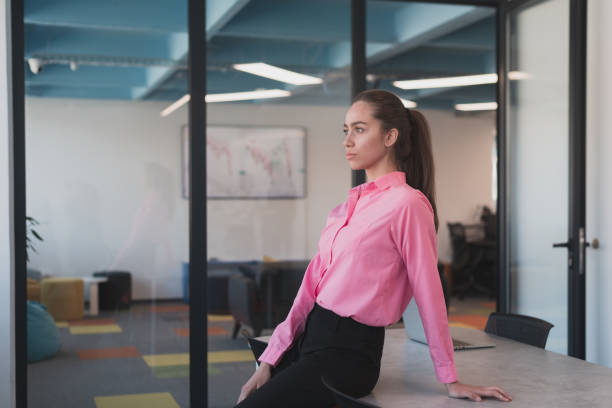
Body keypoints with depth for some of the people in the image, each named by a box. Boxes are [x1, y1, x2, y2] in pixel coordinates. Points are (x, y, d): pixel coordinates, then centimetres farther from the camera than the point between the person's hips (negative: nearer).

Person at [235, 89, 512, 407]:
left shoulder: (406, 203, -12)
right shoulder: (350, 204, 13)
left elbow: (428, 294, -9)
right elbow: (313, 283, 10)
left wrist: (450, 380, -4)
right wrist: (268, 362, 8)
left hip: (346, 354, -8)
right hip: (309, 339, 8)